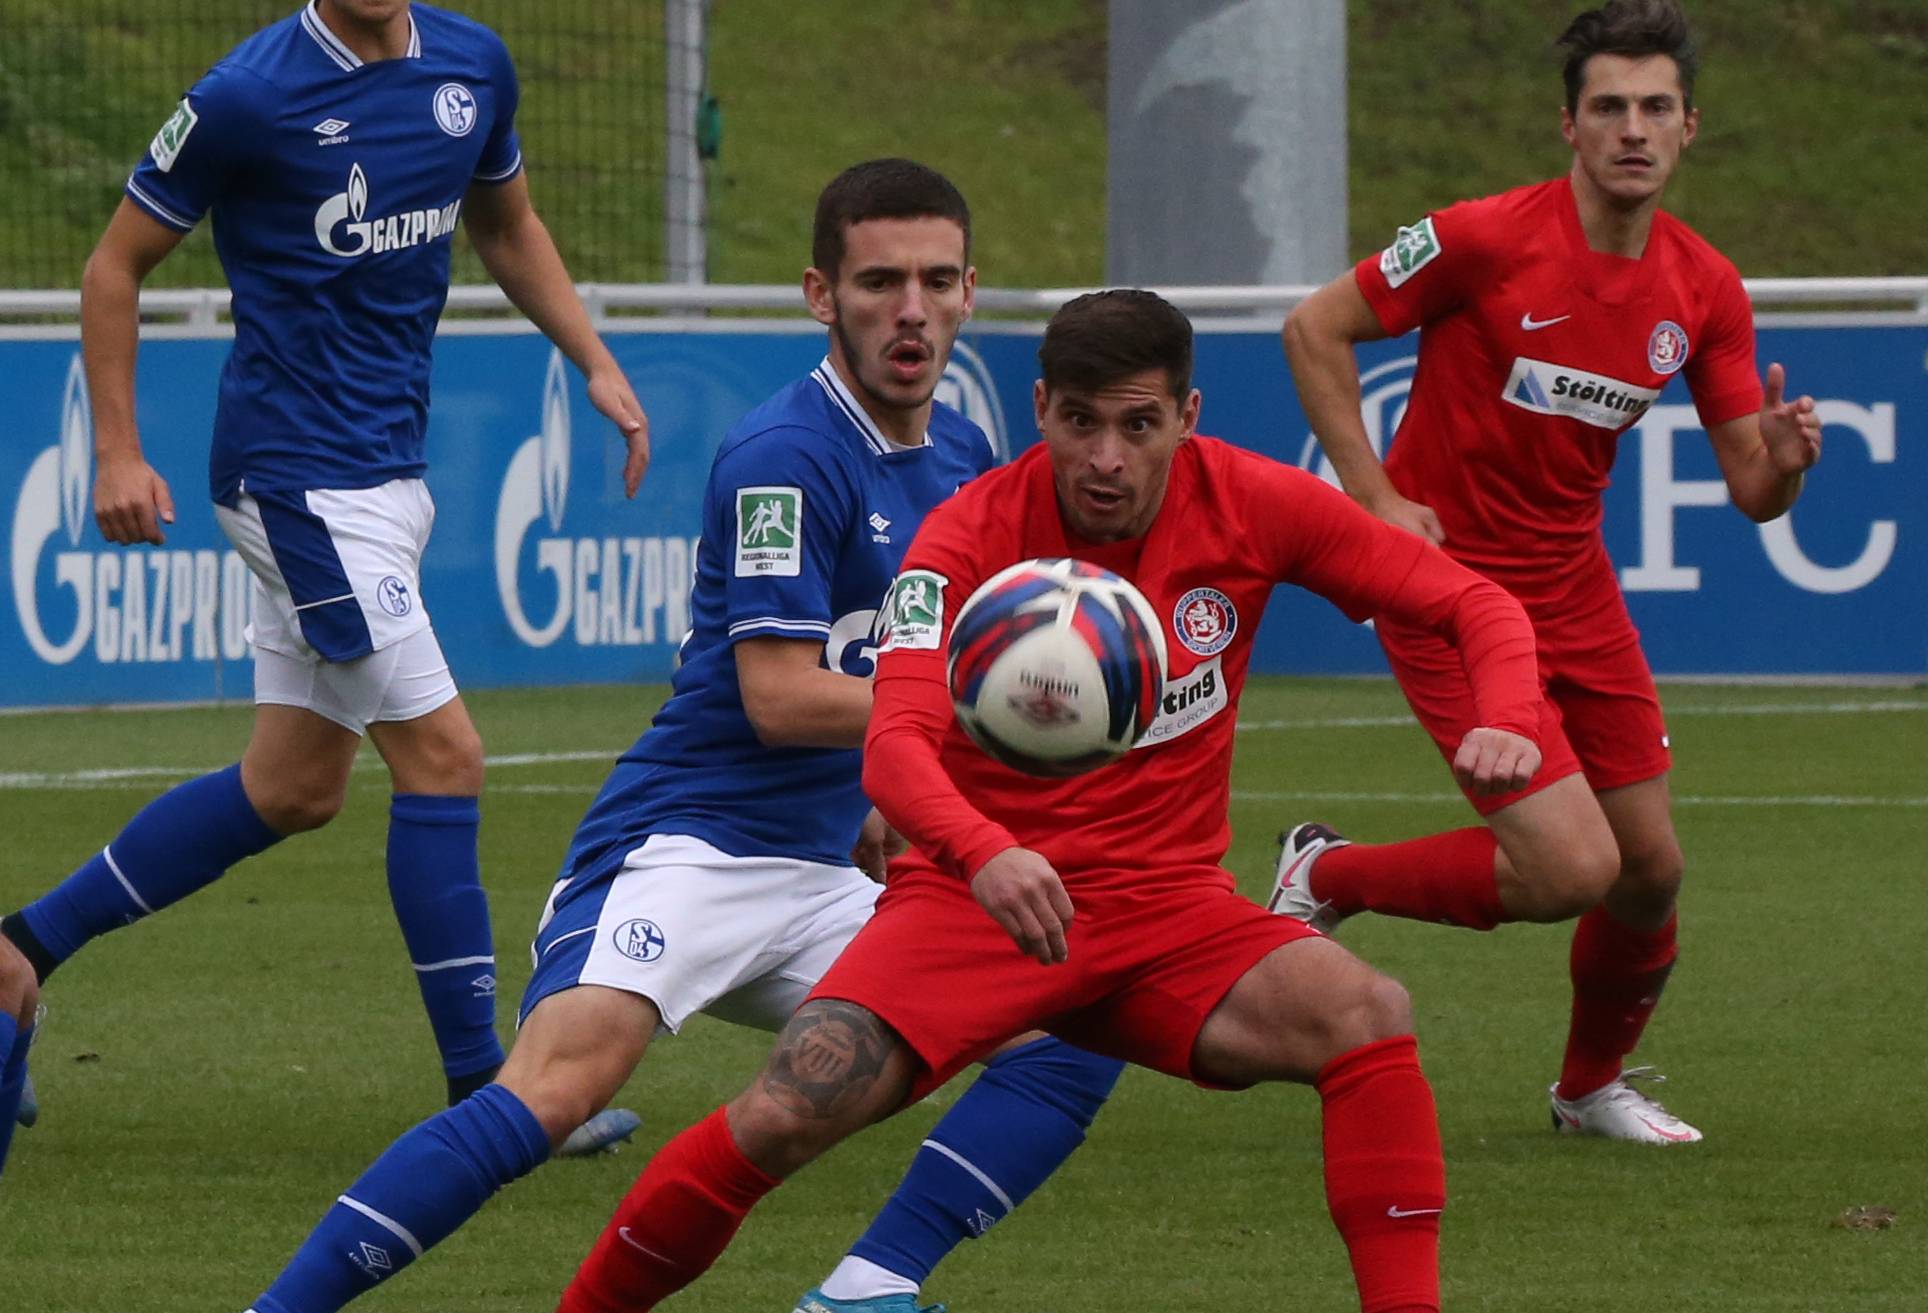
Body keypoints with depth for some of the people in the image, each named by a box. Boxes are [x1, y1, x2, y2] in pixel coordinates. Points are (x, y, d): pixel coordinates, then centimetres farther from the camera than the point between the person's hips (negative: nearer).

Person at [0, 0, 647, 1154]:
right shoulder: (251, 97, -14)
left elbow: (507, 228, 23)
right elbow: (117, 265, -4)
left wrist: (598, 364, 12)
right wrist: (118, 454, -9)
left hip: (391, 469, 8)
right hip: (298, 473, -8)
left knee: (293, 787, 12)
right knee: (442, 755, -10)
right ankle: (481, 1086, -4)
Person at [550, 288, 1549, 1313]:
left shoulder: (1249, 503, -5)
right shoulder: (970, 535, -12)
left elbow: (1473, 605, 1)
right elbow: (895, 748, -25)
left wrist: (1503, 725, -21)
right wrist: (986, 854, -46)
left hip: (1167, 902, 2)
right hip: (979, 891, -2)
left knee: (1367, 1016, -27)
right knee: (787, 1115, -24)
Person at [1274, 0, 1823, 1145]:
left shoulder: (1704, 290, -1)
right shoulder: (1486, 239, -18)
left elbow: (1751, 490, 2)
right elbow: (1316, 328, -8)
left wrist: (1782, 459, -22)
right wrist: (1371, 496, -14)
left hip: (1575, 592, 6)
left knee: (1651, 869, 8)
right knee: (1572, 867, -16)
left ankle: (1594, 1085, 34)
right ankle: (1328, 878, 6)